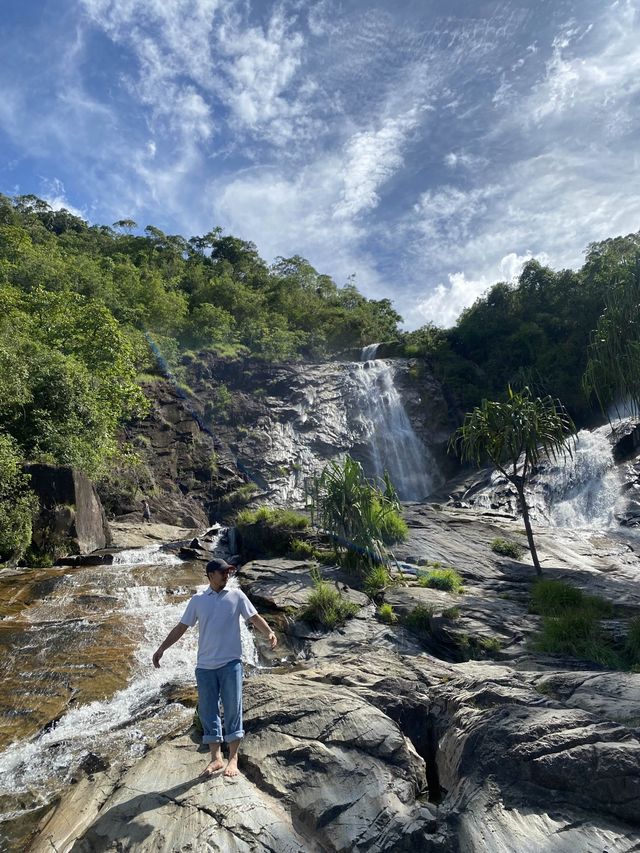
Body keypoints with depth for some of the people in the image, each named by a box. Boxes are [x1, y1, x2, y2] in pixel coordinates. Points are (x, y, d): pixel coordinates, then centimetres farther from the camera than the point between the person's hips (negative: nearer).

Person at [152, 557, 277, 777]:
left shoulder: (236, 595, 0)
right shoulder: (198, 600, 5)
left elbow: (254, 617, -5)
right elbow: (181, 627, 10)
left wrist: (269, 633, -22)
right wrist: (161, 649, 8)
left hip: (230, 663, -2)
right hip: (205, 665, 2)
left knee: (232, 709, 2)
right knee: (207, 710, 8)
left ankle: (233, 759, 15)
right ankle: (216, 758, 23)